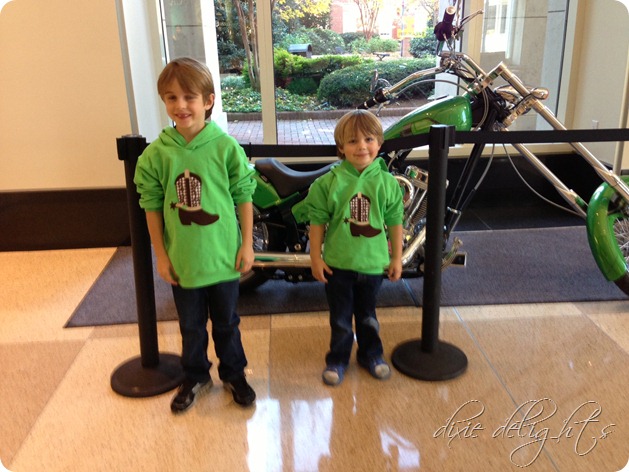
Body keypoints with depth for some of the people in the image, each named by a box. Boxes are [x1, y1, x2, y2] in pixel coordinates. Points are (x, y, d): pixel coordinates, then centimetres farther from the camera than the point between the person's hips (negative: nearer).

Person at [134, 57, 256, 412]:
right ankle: (195, 377, 41)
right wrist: (161, 255, -1)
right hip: (182, 259, 1)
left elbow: (244, 196, -5)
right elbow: (152, 206, -2)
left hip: (223, 256, -1)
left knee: (227, 322, 18)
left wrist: (247, 244, -4)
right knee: (191, 326, 19)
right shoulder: (157, 153, -8)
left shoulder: (226, 147, -11)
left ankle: (233, 373, 40)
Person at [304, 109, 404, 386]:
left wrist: (396, 258, 4)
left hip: (373, 262, 2)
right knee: (340, 317, 13)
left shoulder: (387, 182, -5)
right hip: (338, 263, -1)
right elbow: (318, 220, -7)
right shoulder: (329, 182, -11)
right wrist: (315, 257, -6)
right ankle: (338, 359, 33)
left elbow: (395, 221, 1)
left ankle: (371, 354, 41)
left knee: (367, 315, 21)